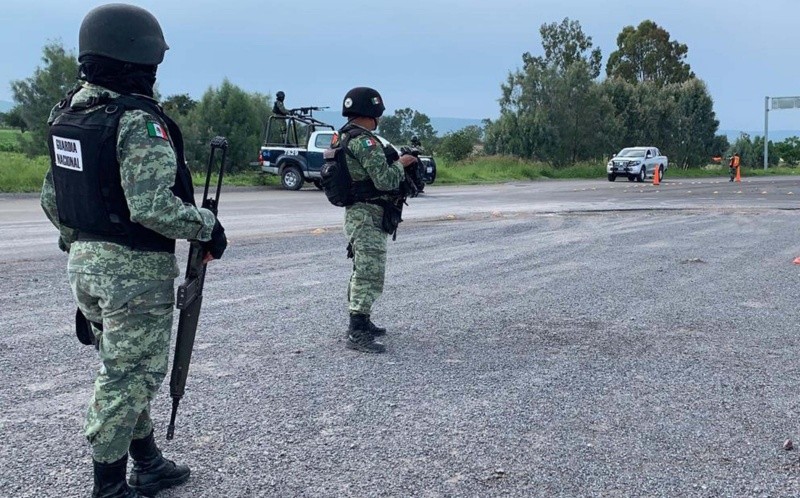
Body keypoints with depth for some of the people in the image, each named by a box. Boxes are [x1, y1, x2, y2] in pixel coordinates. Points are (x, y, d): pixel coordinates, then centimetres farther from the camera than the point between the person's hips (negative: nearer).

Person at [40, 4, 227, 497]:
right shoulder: (139, 121, -19)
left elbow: (52, 199, 14)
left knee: (128, 368, 20)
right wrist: (208, 226, -14)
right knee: (128, 376, 3)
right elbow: (152, 206, -28)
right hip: (136, 269, -9)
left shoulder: (67, 114, 8)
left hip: (85, 261, 9)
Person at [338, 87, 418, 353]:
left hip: (358, 213, 11)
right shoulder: (364, 141, -19)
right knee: (369, 273, -10)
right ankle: (357, 334, -9)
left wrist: (394, 160, 10)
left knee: (362, 271, 19)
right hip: (368, 216, -11)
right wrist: (401, 163, -6)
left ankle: (360, 323, 29)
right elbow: (385, 180, -23)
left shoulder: (344, 137, 13)